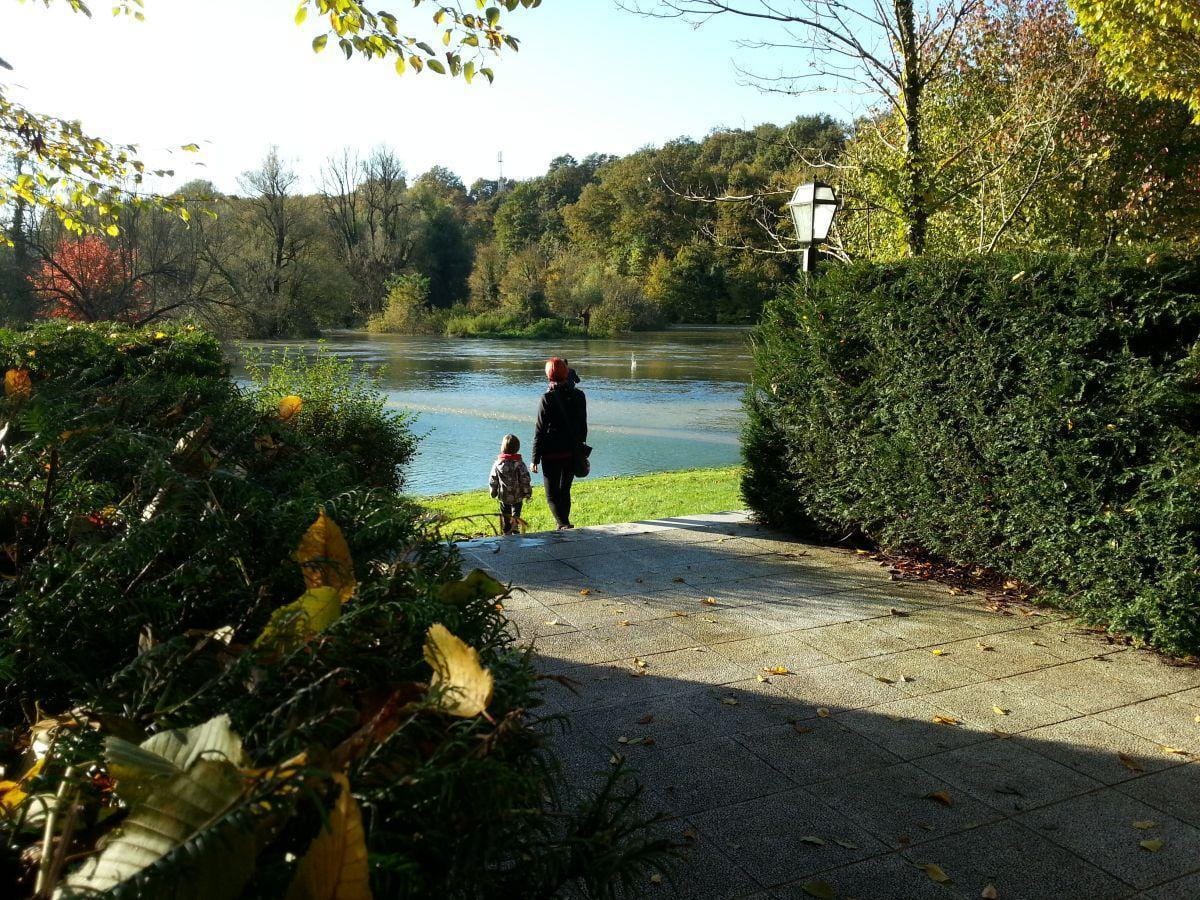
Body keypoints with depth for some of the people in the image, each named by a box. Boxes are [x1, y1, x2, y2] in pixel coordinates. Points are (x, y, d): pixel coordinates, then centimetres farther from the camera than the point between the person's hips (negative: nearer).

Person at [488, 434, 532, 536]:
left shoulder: (497, 463, -7)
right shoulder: (520, 463, -12)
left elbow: (492, 481, 0)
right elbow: (525, 480, -10)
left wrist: (493, 493, 14)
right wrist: (528, 493, 2)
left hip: (503, 496, 2)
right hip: (517, 497, -2)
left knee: (505, 517, 14)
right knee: (516, 516, 11)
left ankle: (506, 533, 19)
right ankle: (515, 532, 7)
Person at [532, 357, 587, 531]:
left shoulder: (548, 398, -13)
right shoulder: (579, 395, 2)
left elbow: (540, 430, -11)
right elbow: (583, 426, 9)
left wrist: (535, 458, -5)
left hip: (552, 454, -5)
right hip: (573, 453, 5)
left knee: (552, 494, 1)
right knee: (565, 491, 19)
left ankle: (564, 524, -16)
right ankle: (564, 525, 28)